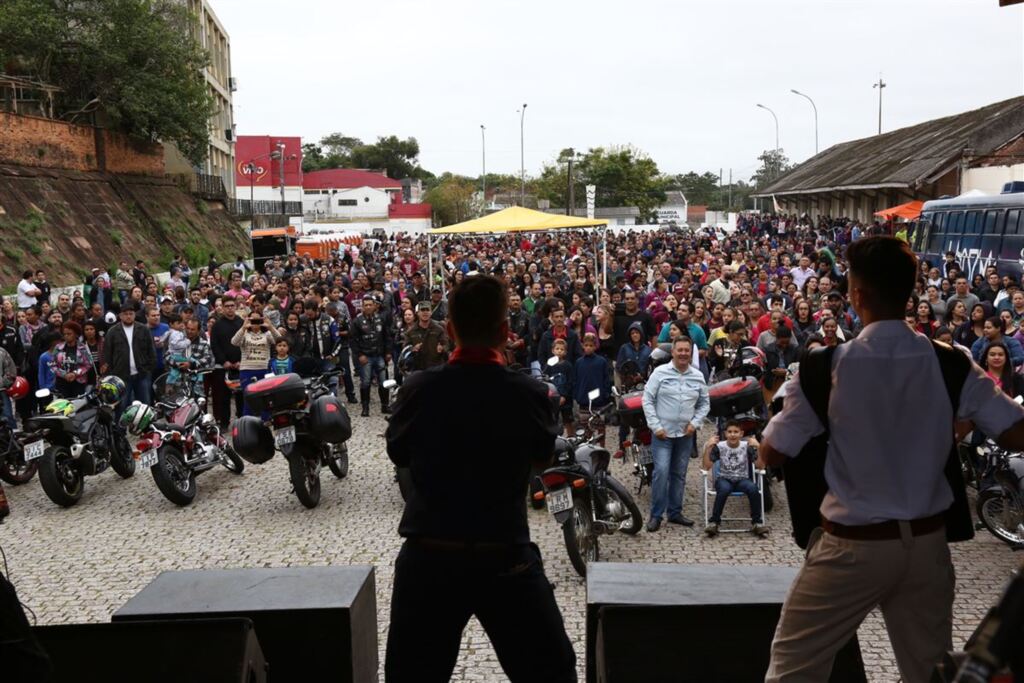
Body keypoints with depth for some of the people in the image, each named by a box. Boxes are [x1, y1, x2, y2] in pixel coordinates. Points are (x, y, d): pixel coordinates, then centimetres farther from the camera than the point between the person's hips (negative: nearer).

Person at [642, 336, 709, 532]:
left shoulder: (698, 376, 6)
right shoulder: (660, 372, -5)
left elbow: (704, 403, 14)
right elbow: (647, 400, -5)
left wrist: (695, 423, -1)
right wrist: (656, 426, -11)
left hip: (686, 434, 4)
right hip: (663, 433, -4)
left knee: (679, 474, 11)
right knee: (661, 472, -11)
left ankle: (675, 512, 22)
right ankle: (656, 515, -2)